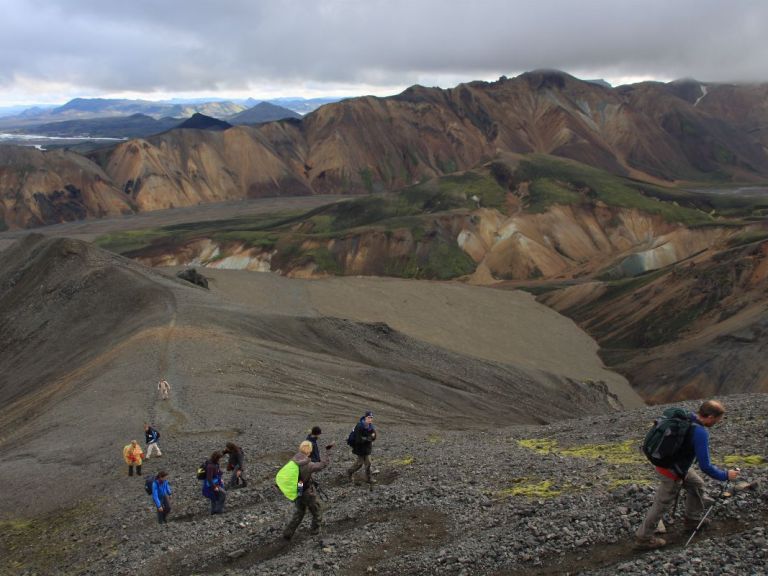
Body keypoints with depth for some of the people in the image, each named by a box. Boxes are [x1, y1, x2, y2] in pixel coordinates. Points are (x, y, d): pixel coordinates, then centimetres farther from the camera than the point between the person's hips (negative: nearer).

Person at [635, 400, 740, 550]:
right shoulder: (701, 433, -31)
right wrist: (726, 476, -10)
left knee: (697, 485, 25)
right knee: (661, 505, 7)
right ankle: (643, 538, 20)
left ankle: (693, 520, 40)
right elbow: (705, 466, -26)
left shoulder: (686, 416, -6)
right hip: (672, 472, -9)